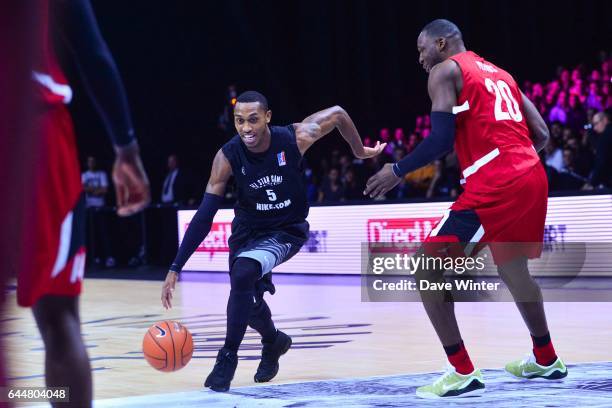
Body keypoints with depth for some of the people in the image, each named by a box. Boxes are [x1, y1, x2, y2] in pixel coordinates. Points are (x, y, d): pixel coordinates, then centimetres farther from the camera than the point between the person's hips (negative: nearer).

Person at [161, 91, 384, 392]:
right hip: (247, 229, 3)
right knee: (247, 298, 10)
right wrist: (175, 268, -25)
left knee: (243, 273, -30)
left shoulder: (295, 138, -24)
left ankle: (228, 357, -16)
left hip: (287, 231, -3)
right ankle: (273, 342, 46)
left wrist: (359, 152, 9)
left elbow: (338, 114, -5)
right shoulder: (228, 157, -21)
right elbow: (204, 216, -20)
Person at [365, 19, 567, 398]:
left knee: (426, 268, -3)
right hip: (532, 178, 9)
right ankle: (546, 360, 42)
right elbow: (541, 135, 18)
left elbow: (442, 139, -10)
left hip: (493, 187, -9)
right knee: (512, 267, 30)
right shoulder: (500, 74, 24)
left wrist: (397, 171, 3)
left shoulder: (445, 70, 2)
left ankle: (463, 372, -7)